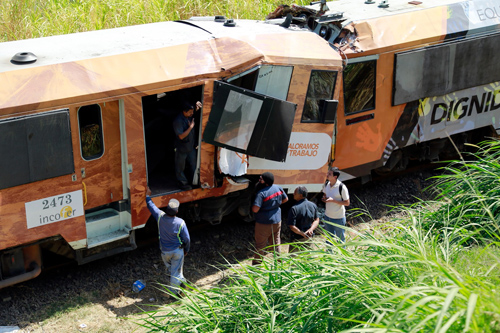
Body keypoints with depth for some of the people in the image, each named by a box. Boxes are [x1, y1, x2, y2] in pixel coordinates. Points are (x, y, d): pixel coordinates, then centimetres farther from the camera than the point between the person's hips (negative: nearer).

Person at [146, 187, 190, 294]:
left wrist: (148, 196, 16)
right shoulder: (180, 223, -24)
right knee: (176, 272, 11)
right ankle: (174, 292, 22)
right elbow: (187, 239, -14)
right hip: (177, 251, -3)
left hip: (165, 251, 3)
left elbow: (151, 206, -1)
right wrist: (186, 250, 5)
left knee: (170, 268, 27)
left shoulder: (160, 217, -20)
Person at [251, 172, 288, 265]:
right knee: (276, 242, 21)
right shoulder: (278, 188, -4)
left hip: (264, 223, -6)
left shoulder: (261, 193, -25)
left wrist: (252, 207, -8)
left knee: (260, 245, 9)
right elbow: (285, 199, 12)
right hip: (277, 221, 7)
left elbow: (255, 209, -30)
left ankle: (257, 264, 19)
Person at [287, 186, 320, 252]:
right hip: (309, 237, 6)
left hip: (297, 238, -5)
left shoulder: (294, 209, -22)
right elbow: (316, 220, 1)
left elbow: (292, 226, -23)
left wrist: (303, 234, -20)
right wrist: (311, 229, -13)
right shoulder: (313, 205, -4)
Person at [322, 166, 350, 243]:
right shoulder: (327, 184, -3)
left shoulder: (341, 187, -22)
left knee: (340, 238, 13)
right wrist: (324, 198, -9)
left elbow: (347, 203, -17)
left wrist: (333, 200, -26)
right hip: (327, 216, 6)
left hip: (338, 218, -5)